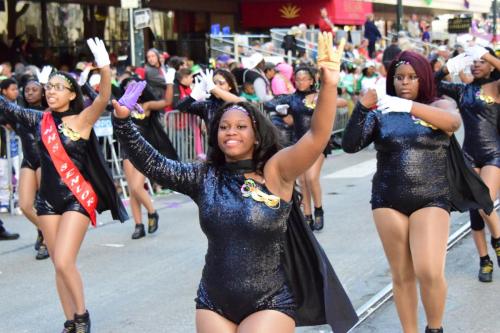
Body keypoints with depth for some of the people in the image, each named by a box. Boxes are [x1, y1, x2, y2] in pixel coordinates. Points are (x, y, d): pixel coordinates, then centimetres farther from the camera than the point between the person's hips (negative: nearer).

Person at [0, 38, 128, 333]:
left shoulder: (81, 120, -10)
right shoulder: (39, 119, 4)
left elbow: (103, 99, -26)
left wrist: (105, 69, -44)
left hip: (77, 198, -5)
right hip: (48, 198, 5)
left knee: (64, 262, -12)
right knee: (59, 266, 10)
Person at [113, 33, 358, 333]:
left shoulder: (275, 172, -9)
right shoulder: (204, 177, 2)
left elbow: (317, 136, -20)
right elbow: (152, 164, -3)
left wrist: (329, 85, -33)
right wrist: (122, 120, -13)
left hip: (269, 305, -4)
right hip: (213, 304, 4)